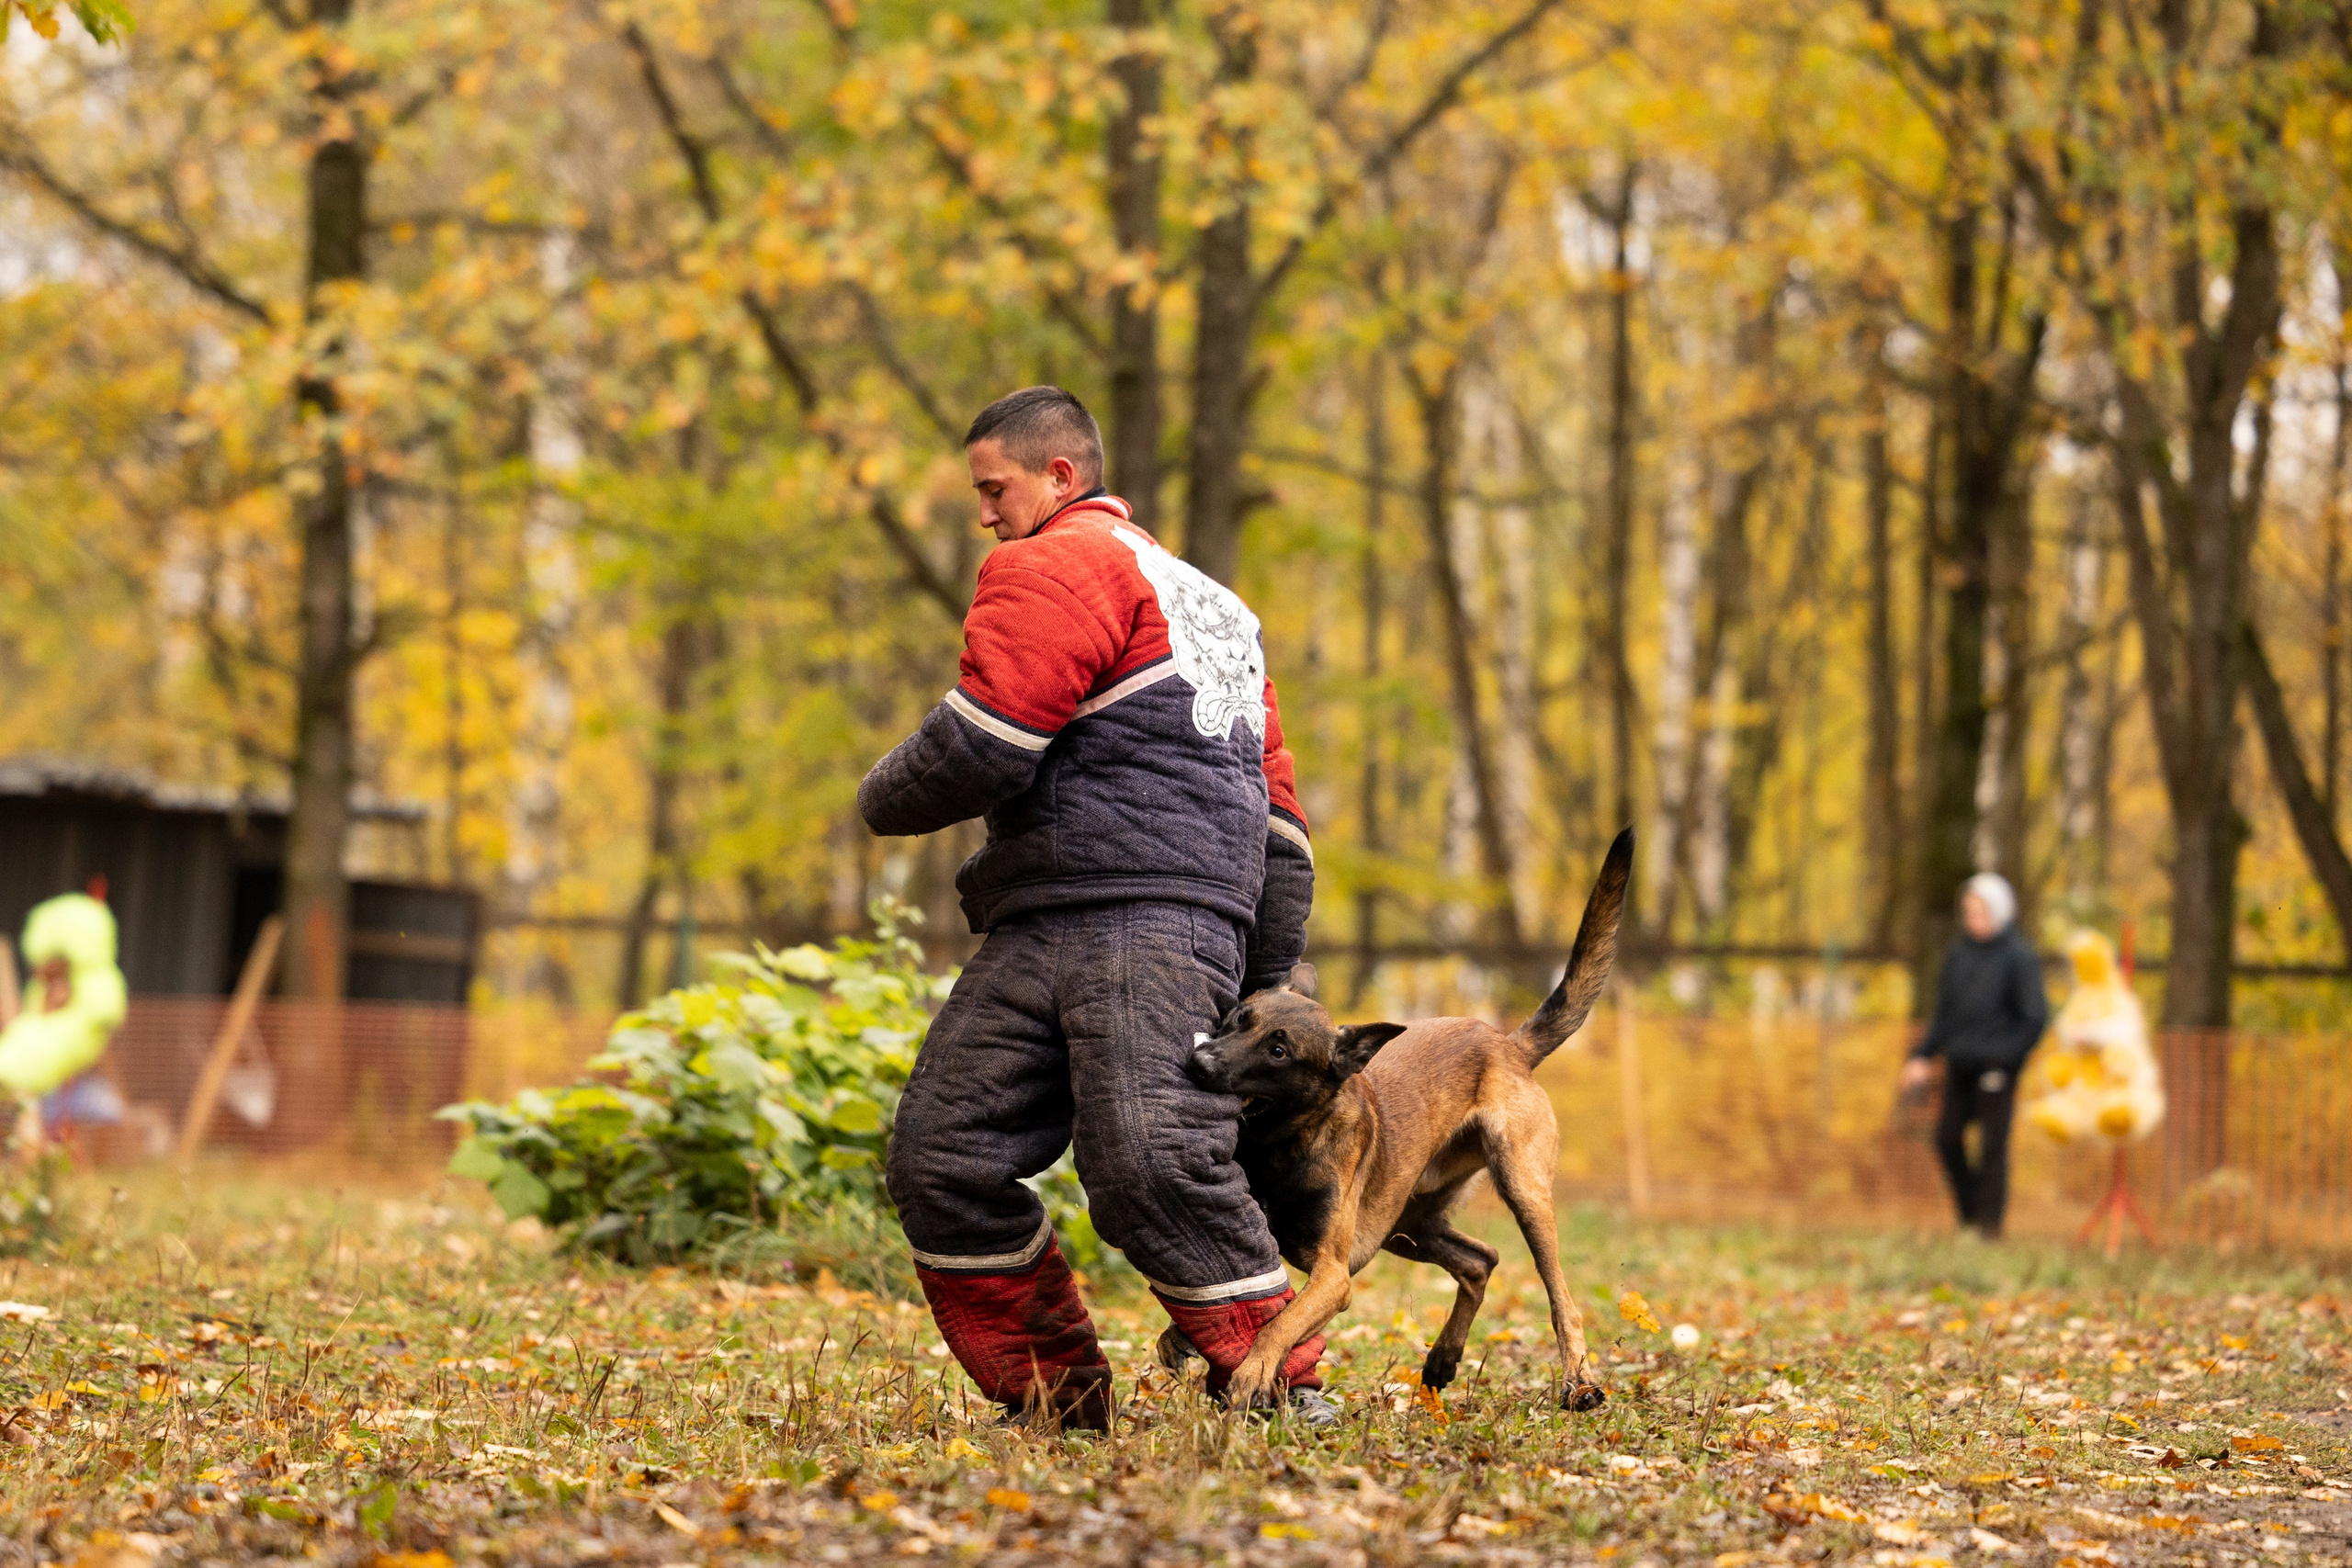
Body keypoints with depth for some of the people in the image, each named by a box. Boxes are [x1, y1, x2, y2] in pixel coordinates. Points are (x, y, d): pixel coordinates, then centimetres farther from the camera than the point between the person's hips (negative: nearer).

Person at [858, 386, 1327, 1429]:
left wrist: (882, 803, 11)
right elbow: (1278, 819, 32)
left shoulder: (1055, 569, 2)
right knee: (943, 1159, 1)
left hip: (1146, 922, -10)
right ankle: (1058, 1396, 4)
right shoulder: (1213, 608, 33)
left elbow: (978, 748, -9)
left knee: (1149, 1165, -19)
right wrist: (1267, 983, 31)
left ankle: (1283, 1390, -11)